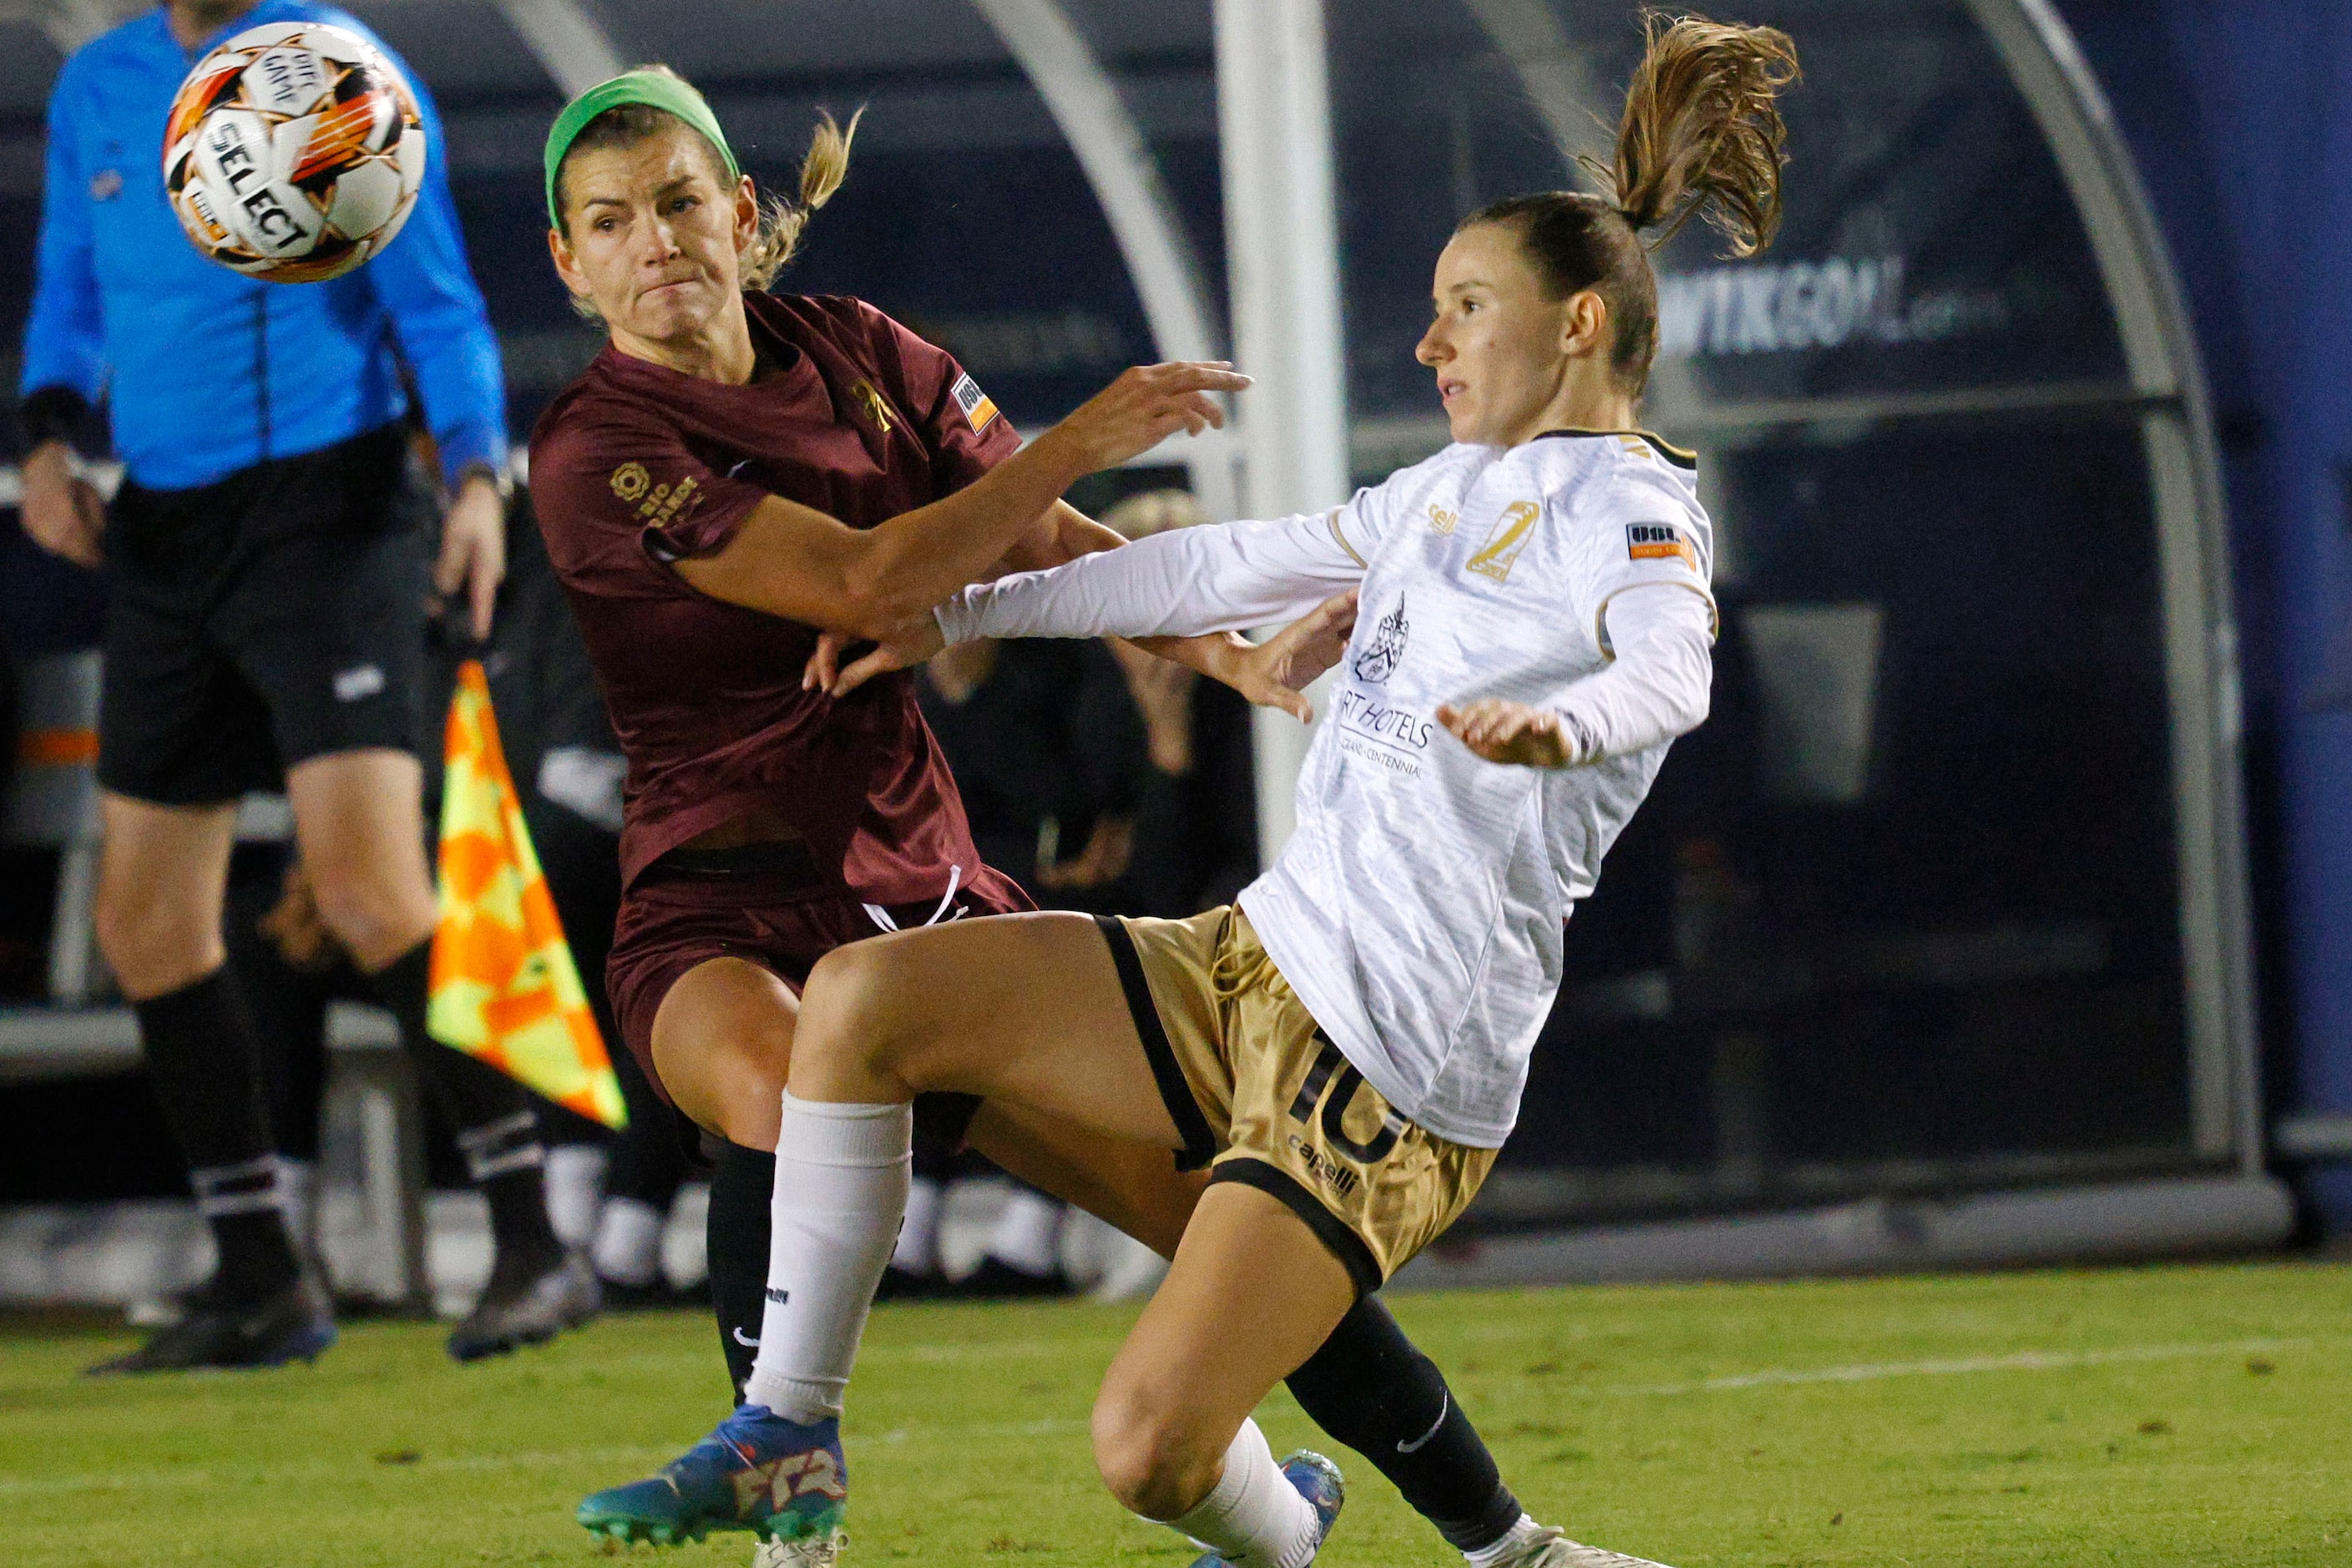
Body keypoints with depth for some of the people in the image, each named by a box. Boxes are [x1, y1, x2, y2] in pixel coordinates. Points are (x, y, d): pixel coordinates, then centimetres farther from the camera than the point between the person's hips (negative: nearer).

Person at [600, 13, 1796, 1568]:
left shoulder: (1626, 506, -9)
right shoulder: (1456, 489, 19)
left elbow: (1671, 670, -31)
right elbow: (1224, 572, 29)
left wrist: (1557, 725, -54)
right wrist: (957, 617, 30)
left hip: (1399, 1066, -9)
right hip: (1263, 959, 9)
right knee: (860, 997, -5)